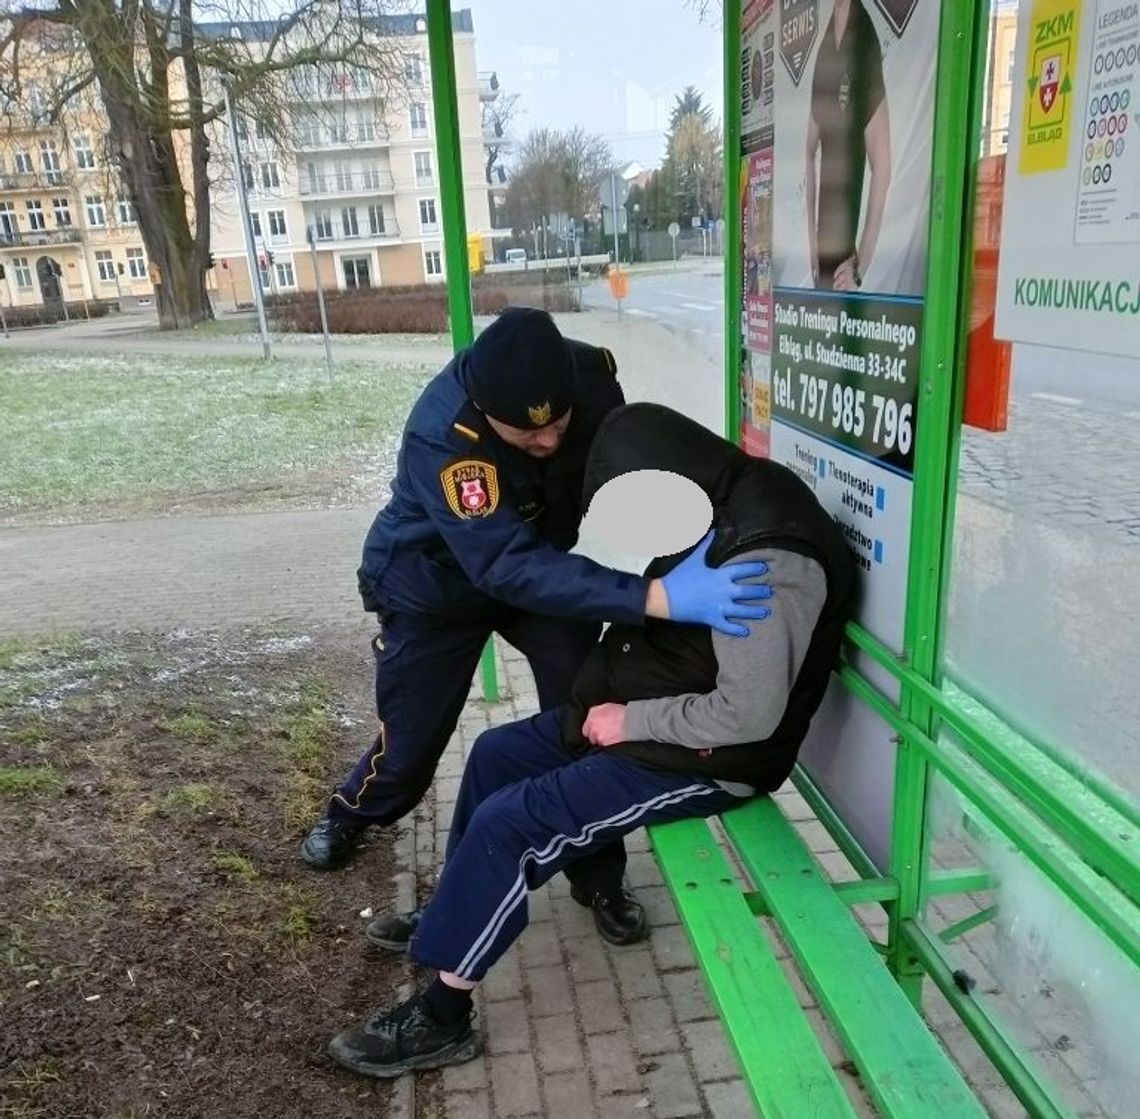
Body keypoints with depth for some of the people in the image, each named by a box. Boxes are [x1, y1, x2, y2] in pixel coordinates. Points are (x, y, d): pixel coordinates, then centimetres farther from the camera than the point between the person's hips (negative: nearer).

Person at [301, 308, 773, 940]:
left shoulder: (590, 375, -26)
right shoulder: (441, 435, -41)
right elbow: (509, 568, -49)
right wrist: (657, 598, -58)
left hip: (543, 561, 4)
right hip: (435, 583, -3)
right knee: (412, 738, 8)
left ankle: (595, 874, 12)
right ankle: (351, 813, 43)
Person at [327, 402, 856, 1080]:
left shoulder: (767, 559, -29)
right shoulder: (727, 502, 1)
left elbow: (749, 715, -29)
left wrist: (631, 720, -19)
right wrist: (612, 694, 1)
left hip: (705, 759, -10)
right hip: (644, 715, 10)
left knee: (505, 824, -14)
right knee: (495, 753, 12)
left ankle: (442, 1019, 2)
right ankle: (450, 915, 29)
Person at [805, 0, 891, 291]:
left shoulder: (867, 45, -9)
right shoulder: (824, 47, 10)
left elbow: (882, 168, -12)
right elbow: (810, 153, 12)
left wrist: (860, 266, -17)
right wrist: (810, 238, 3)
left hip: (848, 250, -6)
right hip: (822, 249, 6)